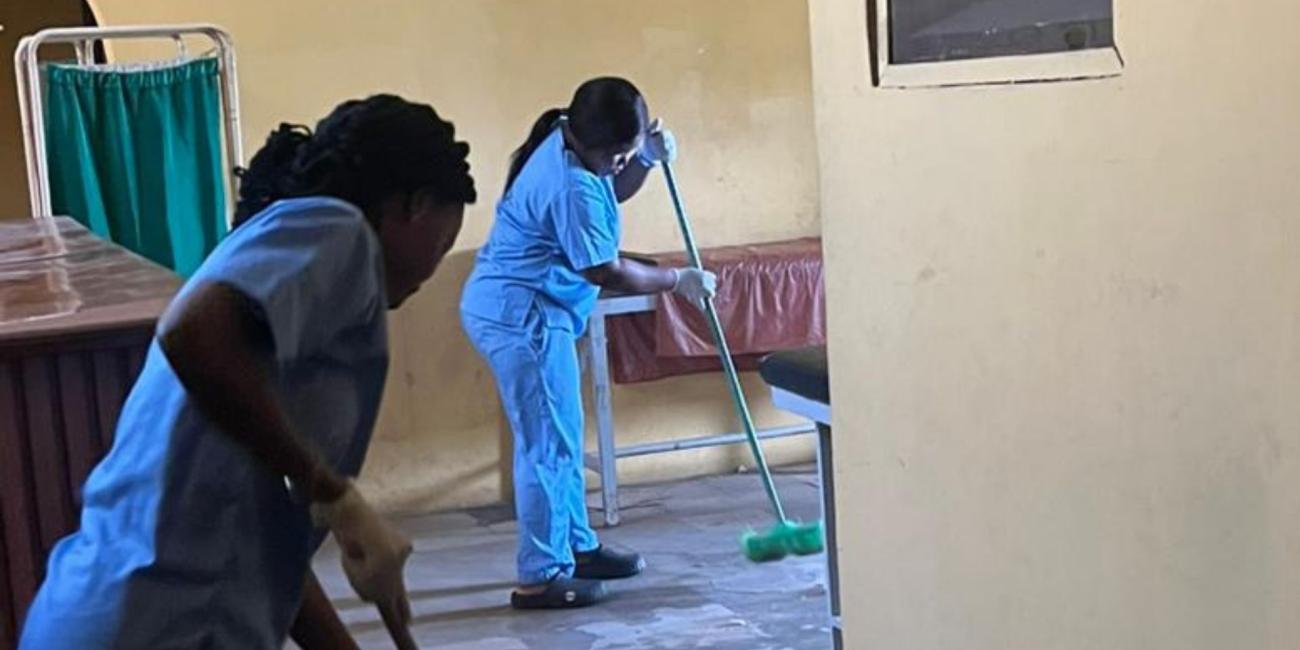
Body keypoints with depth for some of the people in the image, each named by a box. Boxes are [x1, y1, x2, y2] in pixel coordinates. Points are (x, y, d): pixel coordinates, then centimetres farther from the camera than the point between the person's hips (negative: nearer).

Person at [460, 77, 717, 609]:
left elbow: (611, 194, 24)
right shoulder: (569, 186, -25)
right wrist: (679, 281, -6)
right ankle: (539, 578, -1)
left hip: (514, 309, 11)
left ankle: (577, 547, 29)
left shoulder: (572, 148, 4)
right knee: (547, 445, -6)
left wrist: (648, 160, 4)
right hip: (521, 315, -11)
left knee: (561, 439, 18)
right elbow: (606, 272, -18)